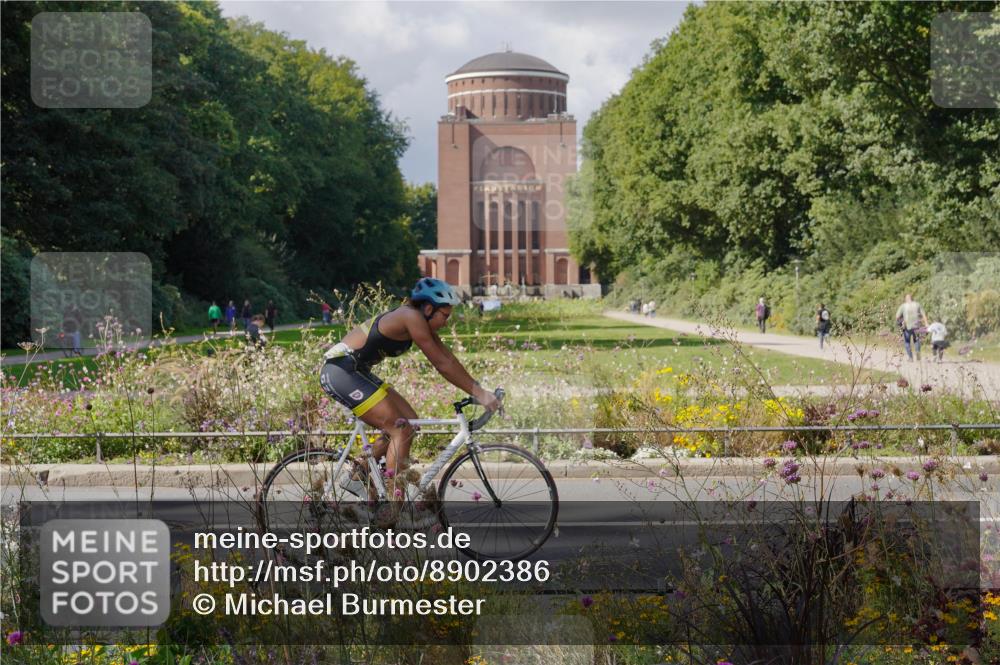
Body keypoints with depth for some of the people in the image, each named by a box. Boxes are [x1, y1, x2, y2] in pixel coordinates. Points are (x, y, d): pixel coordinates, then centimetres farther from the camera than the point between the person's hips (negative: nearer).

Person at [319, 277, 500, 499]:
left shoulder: (420, 320, 10)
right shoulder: (411, 317, -18)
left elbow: (448, 359, 12)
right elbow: (442, 364, -18)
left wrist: (479, 390, 7)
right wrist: (478, 393, -14)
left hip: (356, 372, 10)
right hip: (340, 371, -10)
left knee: (409, 420, 9)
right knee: (402, 430, -12)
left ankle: (361, 472, 17)